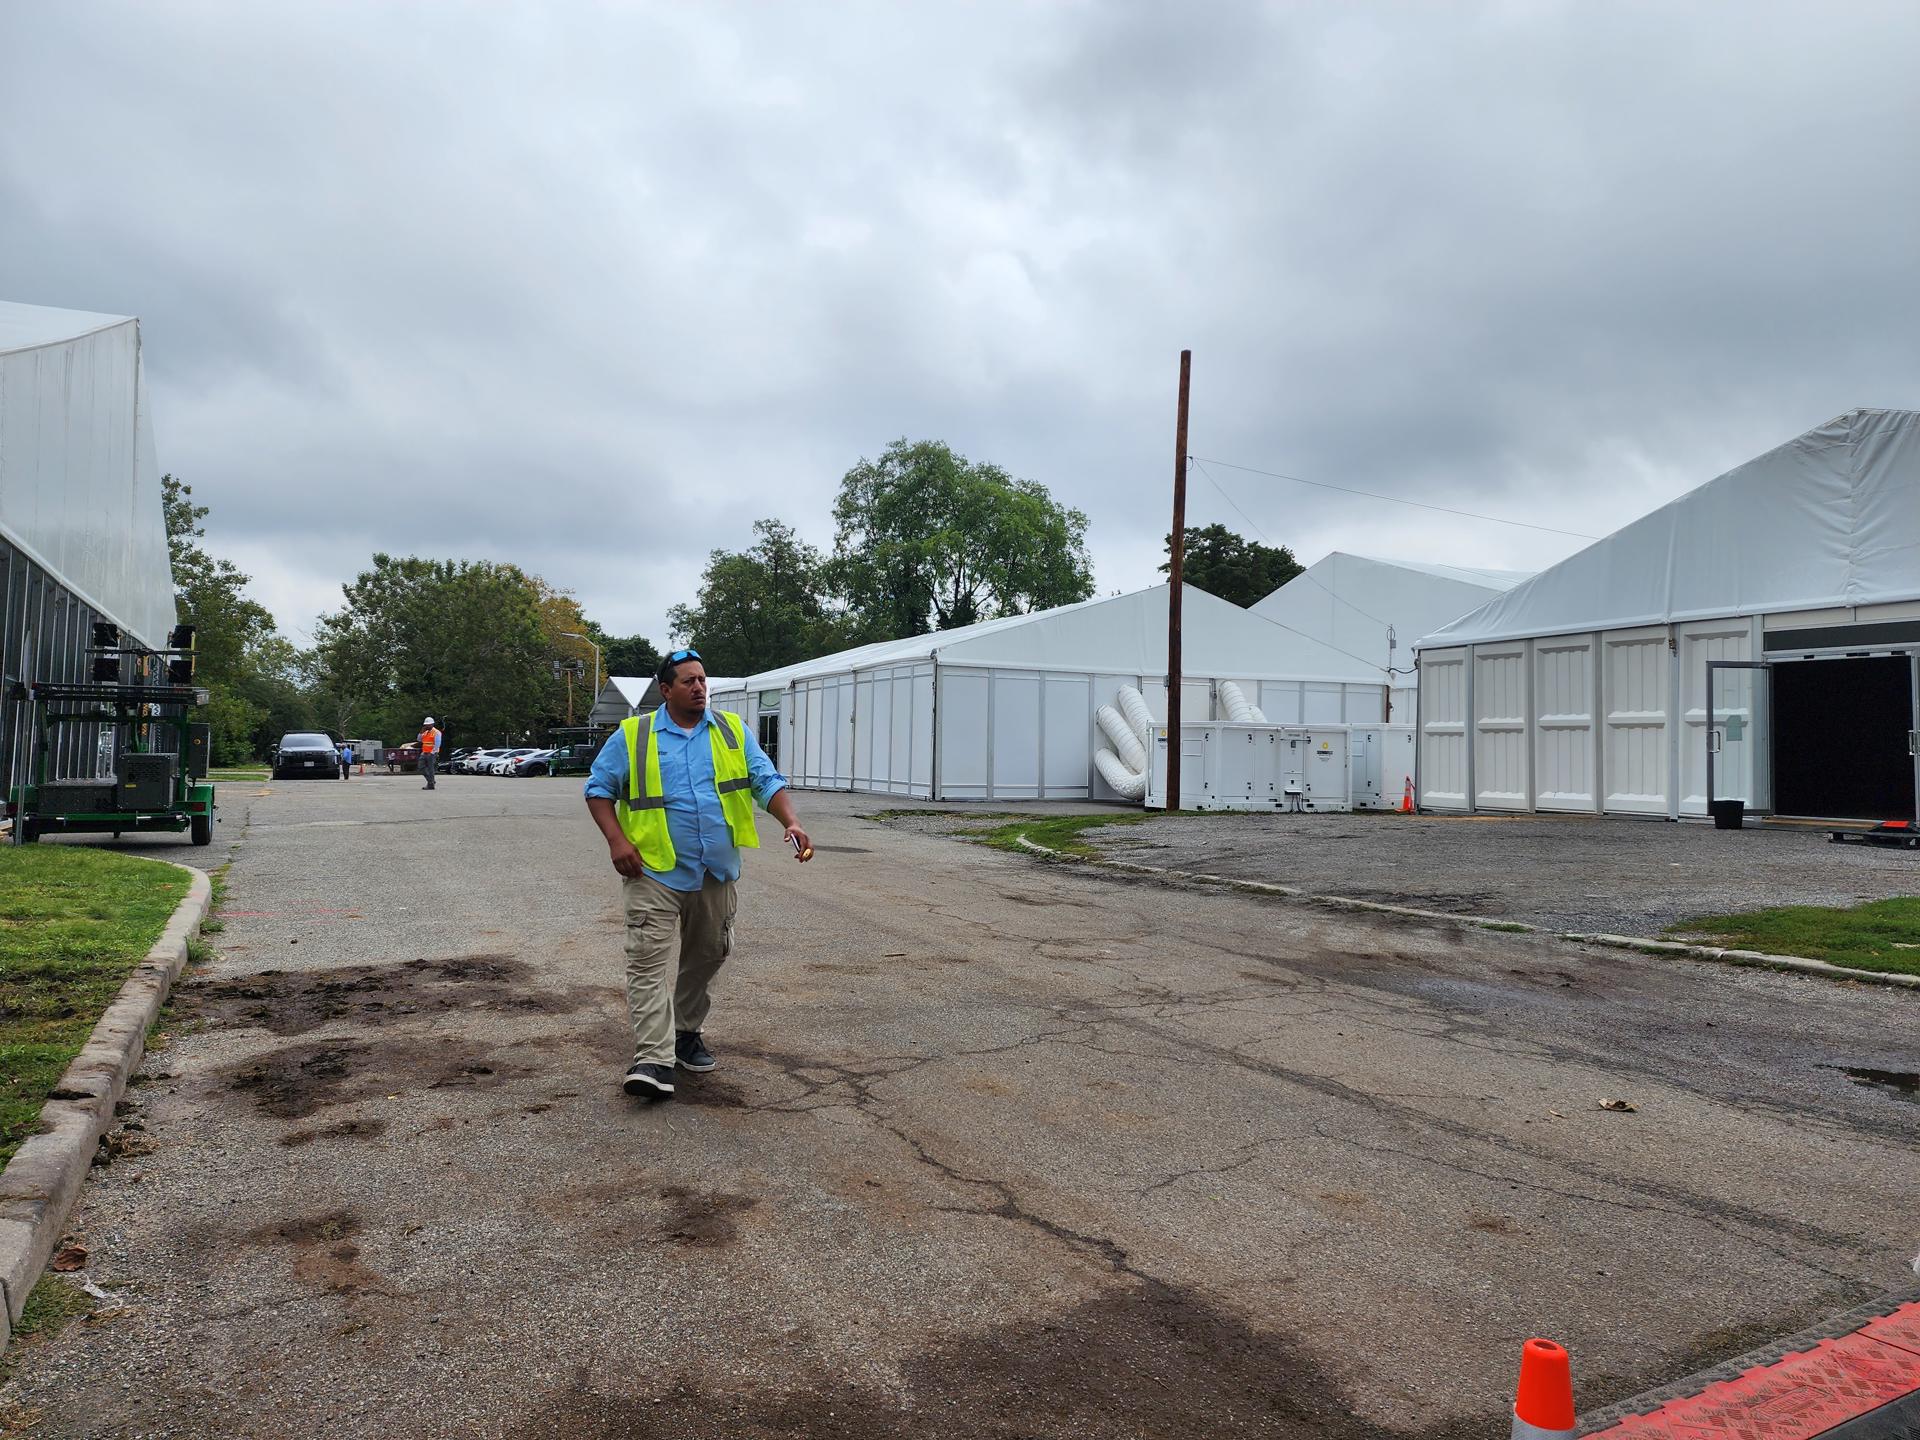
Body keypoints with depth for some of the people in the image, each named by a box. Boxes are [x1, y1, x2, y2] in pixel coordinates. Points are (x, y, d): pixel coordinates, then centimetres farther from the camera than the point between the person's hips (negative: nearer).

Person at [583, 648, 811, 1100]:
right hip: (656, 871, -3)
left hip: (716, 873, 4)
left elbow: (767, 782, 3)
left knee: (706, 956, 15)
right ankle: (653, 1060, -12)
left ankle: (686, 1031, 35)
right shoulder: (632, 736, 1)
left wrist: (791, 823, -15)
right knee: (651, 961, -11)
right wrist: (616, 840, -10)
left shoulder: (733, 732, 7)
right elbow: (598, 788, 4)